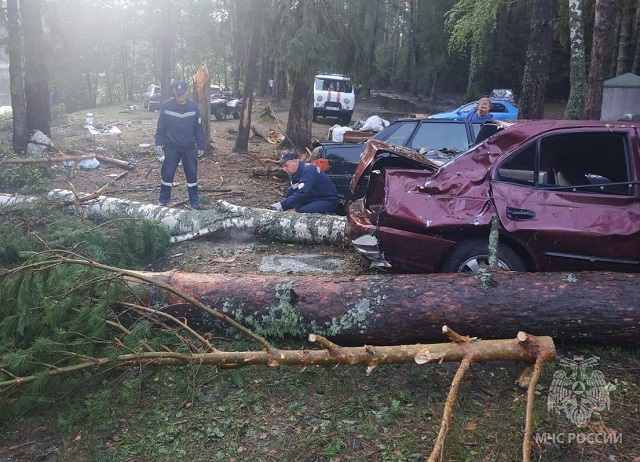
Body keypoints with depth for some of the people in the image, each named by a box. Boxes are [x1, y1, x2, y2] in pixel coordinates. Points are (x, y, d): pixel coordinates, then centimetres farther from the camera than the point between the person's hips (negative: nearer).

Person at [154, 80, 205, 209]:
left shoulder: (194, 107, -4)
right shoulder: (166, 106, -7)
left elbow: (199, 129, 2)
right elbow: (160, 127, -1)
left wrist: (201, 146, 0)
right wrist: (159, 144, -7)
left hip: (189, 148, 1)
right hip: (171, 147, -1)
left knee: (192, 174, 6)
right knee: (167, 174, 2)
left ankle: (194, 201, 18)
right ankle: (163, 200, 15)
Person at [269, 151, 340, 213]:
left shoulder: (308, 170, -23)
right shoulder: (293, 174, 6)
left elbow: (301, 194, -33)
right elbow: (290, 193, 10)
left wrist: (282, 205, -37)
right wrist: (280, 205, -7)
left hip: (328, 201, -9)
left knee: (303, 211, -30)